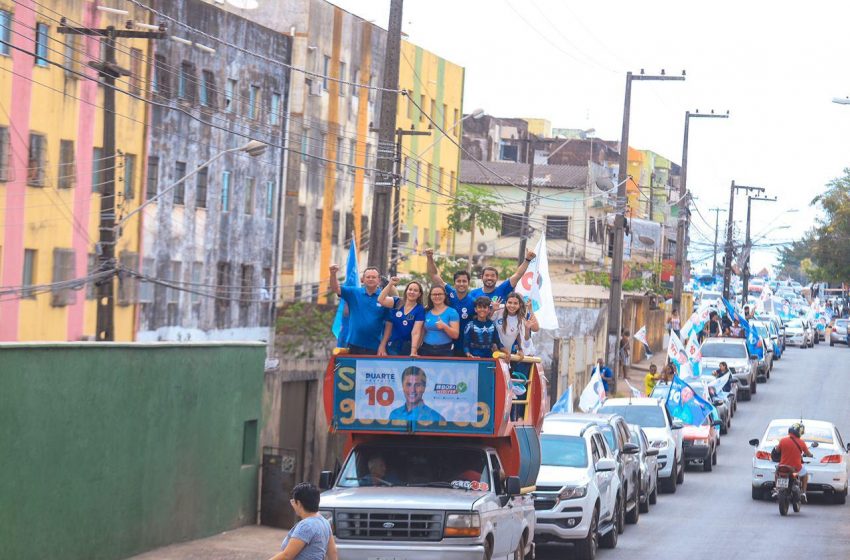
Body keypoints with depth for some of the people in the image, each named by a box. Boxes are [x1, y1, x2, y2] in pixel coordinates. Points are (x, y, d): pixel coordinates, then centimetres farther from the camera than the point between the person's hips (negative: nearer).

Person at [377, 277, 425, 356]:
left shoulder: (420, 310, -5)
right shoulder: (397, 303, 2)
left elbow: (415, 332, -13)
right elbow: (381, 300, -15)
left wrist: (413, 352, -21)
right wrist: (390, 284, -22)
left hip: (407, 347, -2)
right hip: (392, 346, 2)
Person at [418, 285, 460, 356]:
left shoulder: (452, 312, 0)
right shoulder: (426, 313, 12)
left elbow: (455, 335, -5)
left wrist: (444, 326, -22)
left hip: (445, 351, -3)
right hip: (426, 351, 3)